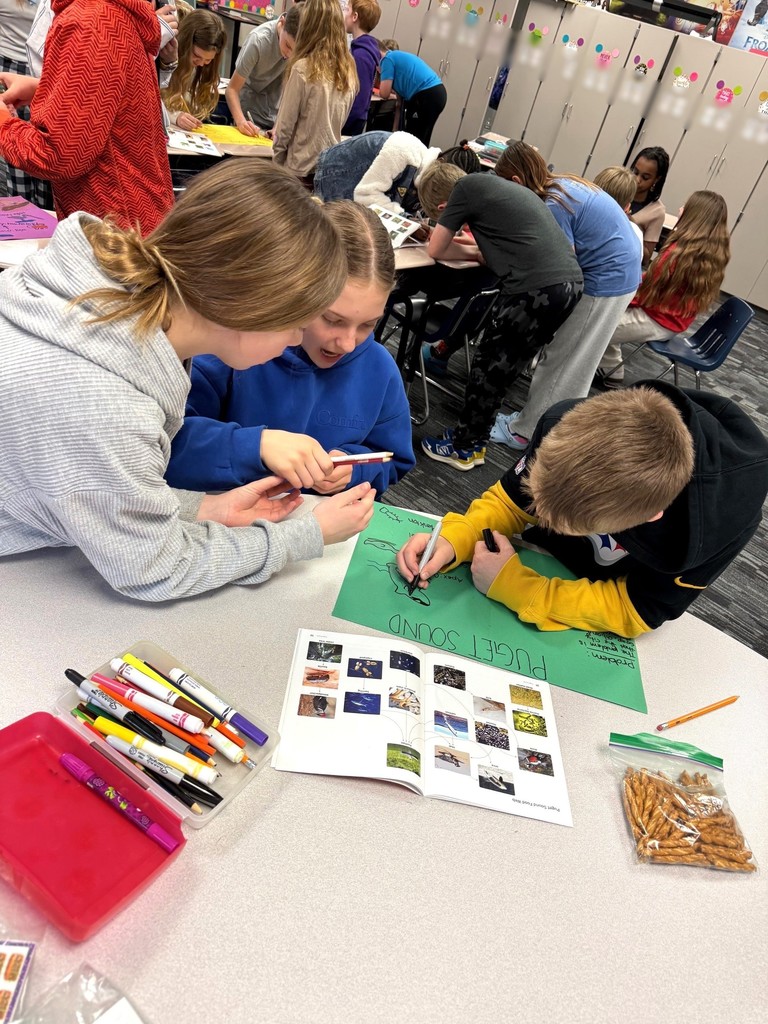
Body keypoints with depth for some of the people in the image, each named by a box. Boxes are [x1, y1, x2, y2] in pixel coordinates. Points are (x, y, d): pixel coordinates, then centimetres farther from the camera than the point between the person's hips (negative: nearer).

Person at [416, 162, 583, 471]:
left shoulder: (467, 186, 4)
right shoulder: (498, 184, 26)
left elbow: (436, 250, 11)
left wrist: (473, 253, 26)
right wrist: (480, 251, 20)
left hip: (536, 289, -8)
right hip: (570, 283, 8)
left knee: (488, 366, 7)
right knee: (503, 367, 18)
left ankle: (464, 447, 20)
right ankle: (475, 439, 28)